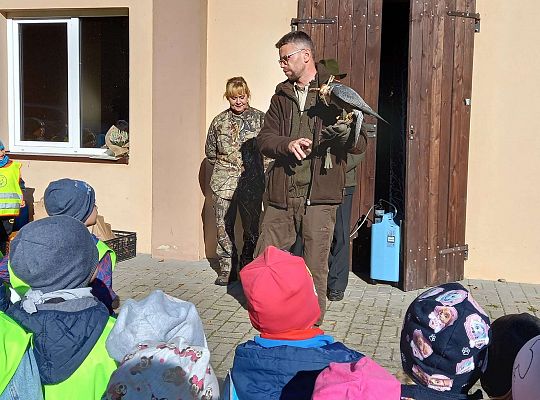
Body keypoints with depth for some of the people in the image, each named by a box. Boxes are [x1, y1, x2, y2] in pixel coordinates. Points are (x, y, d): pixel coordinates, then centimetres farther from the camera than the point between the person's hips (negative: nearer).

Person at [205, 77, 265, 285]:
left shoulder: (260, 118, 0)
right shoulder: (219, 121, 7)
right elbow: (210, 151, 17)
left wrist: (260, 172, -1)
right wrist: (224, 167, 12)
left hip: (252, 183, -1)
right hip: (223, 183, 2)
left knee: (252, 228, 5)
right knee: (224, 227, 3)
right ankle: (226, 268, 15)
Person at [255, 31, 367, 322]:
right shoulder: (281, 96, 16)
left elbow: (360, 144, 0)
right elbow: (264, 139, 8)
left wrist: (347, 134, -24)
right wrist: (288, 144, -13)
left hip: (318, 196, -4)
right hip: (281, 195, 5)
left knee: (315, 268, 2)